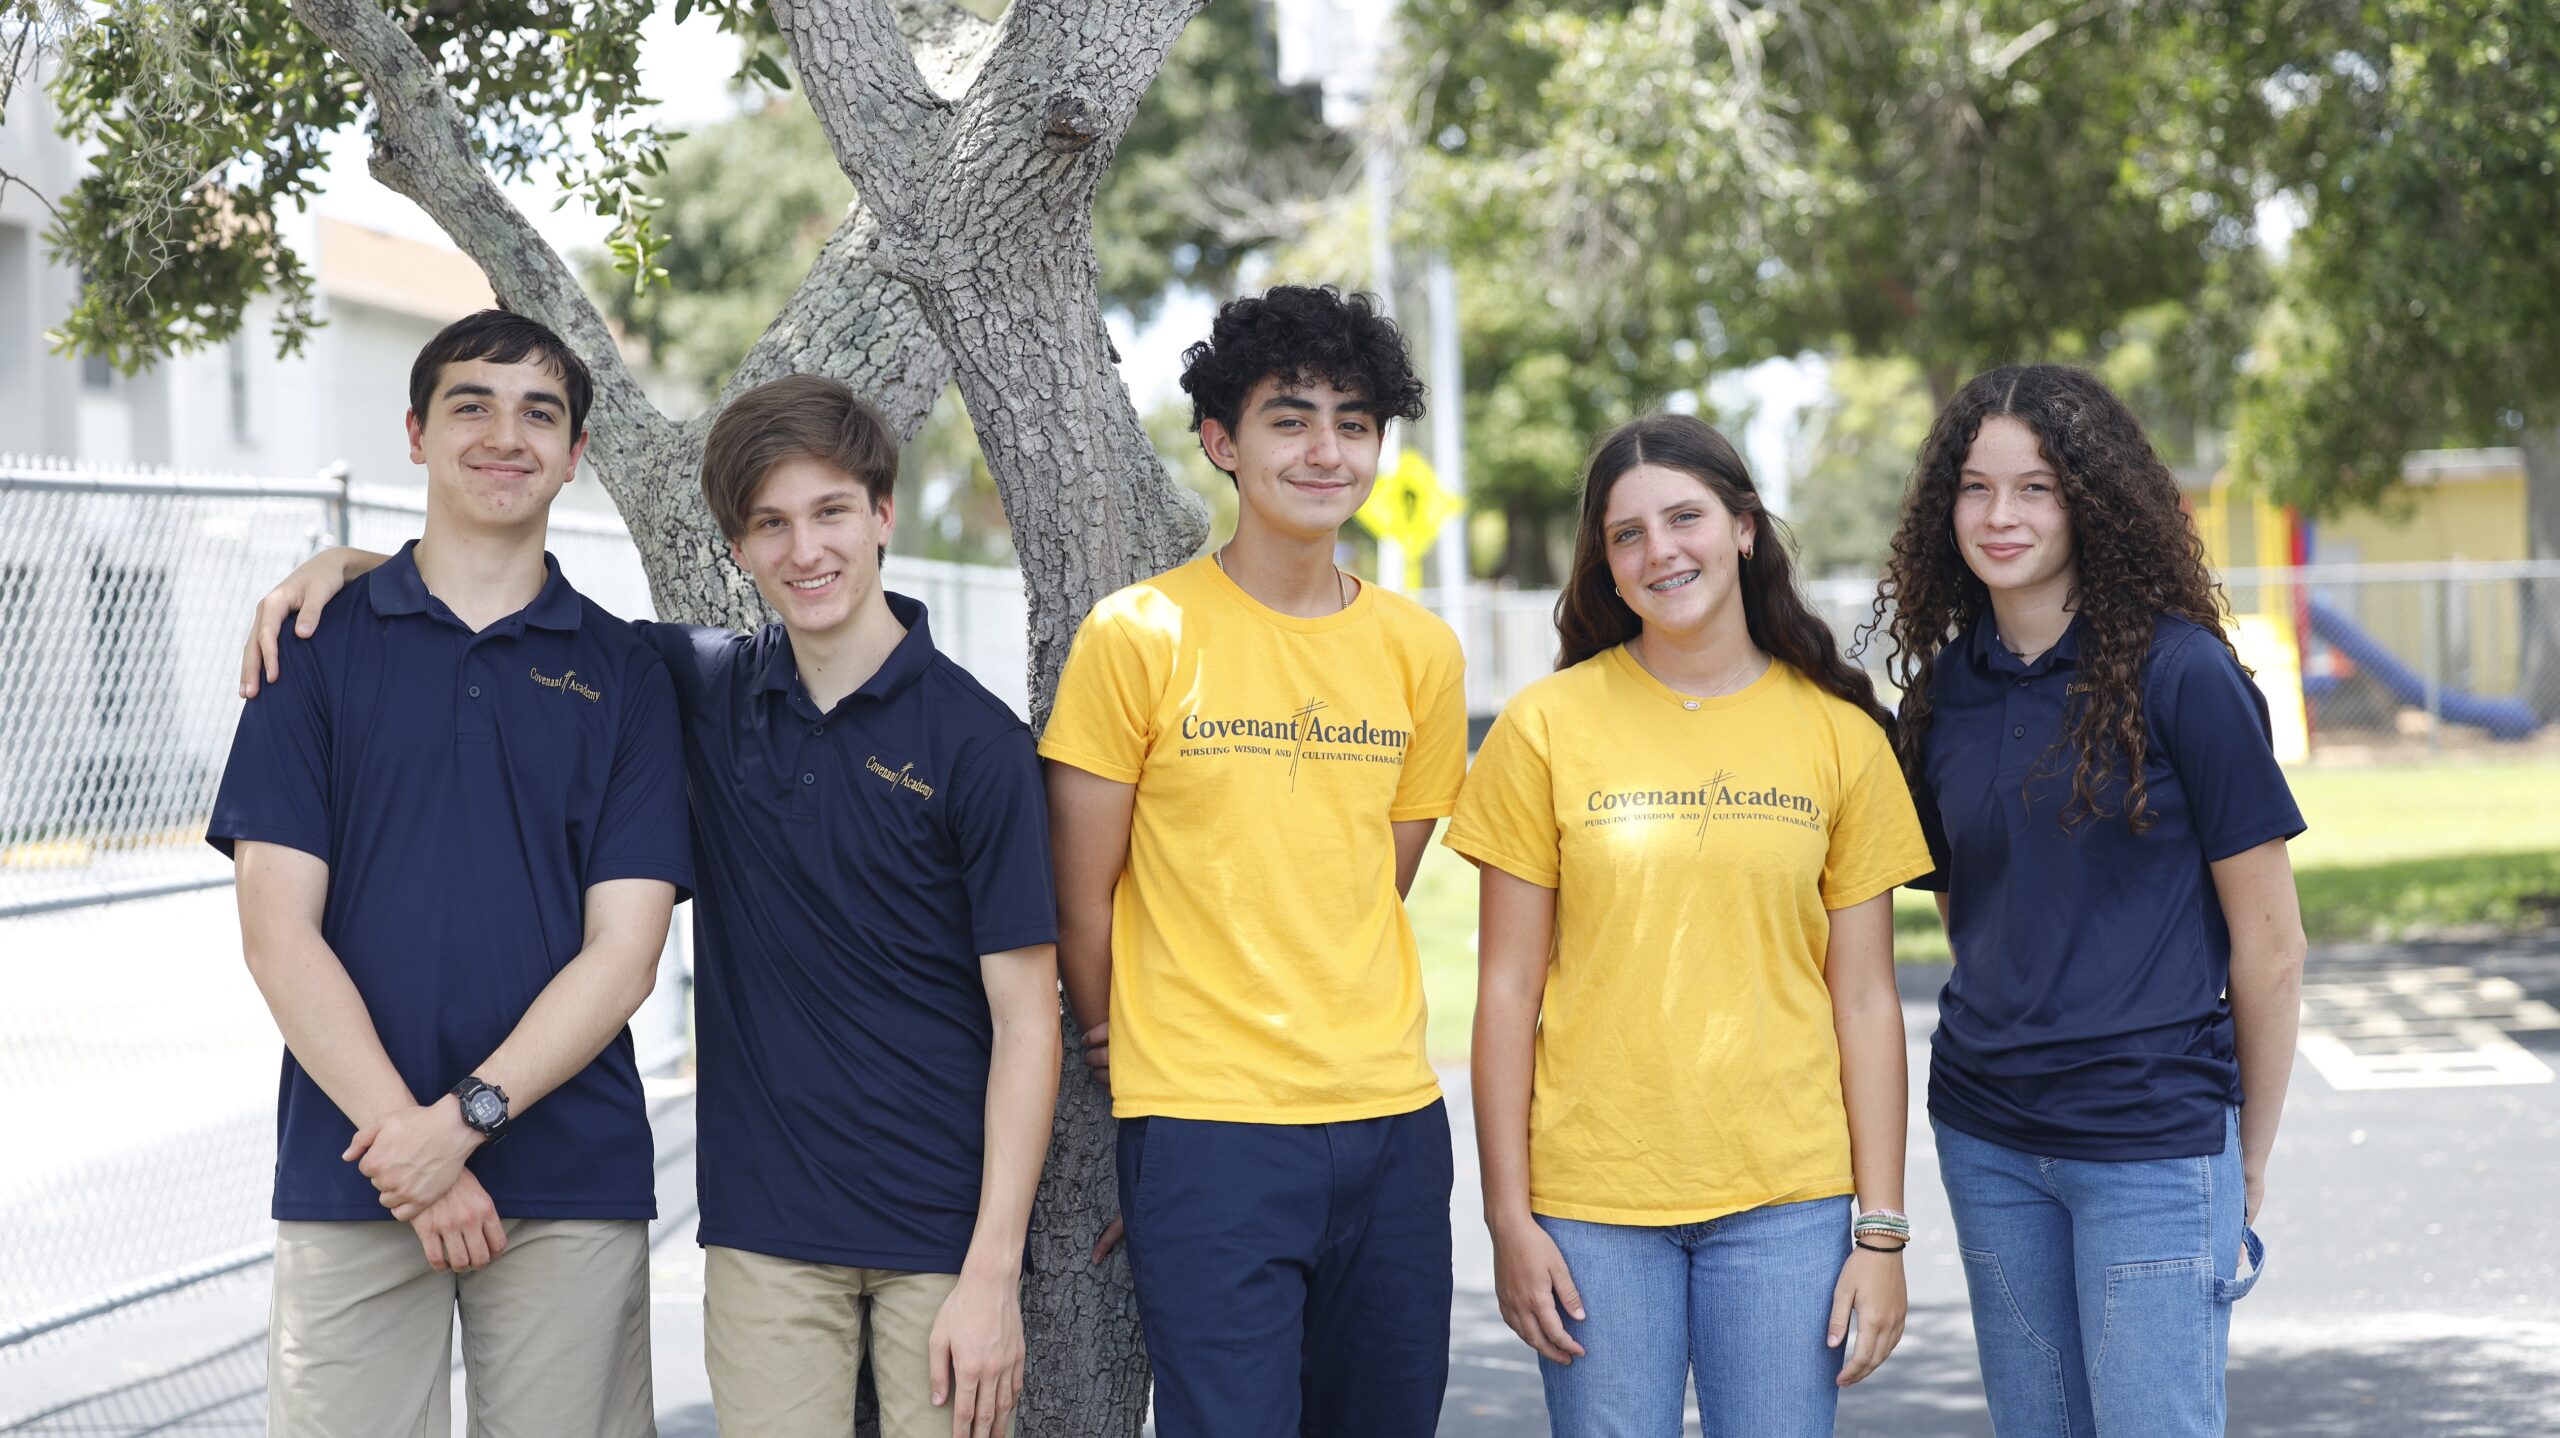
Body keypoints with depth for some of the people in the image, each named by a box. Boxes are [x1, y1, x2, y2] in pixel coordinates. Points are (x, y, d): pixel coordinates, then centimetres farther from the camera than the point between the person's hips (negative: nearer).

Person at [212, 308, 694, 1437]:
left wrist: (468, 1114, -14)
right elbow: (278, 932, -1)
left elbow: (623, 950, 0)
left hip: (573, 1179, 1)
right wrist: (406, 1141, -11)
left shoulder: (624, 674, 8)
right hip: (346, 1179, 0)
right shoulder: (316, 648, 6)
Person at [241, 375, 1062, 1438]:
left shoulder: (975, 741, -7)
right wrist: (349, 562, 1)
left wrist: (993, 1277, -13)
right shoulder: (705, 692, 6)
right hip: (766, 1226, 3)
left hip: (940, 1231, -3)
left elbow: (1025, 1019, -8)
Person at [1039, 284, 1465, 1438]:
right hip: (1204, 1127, -4)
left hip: (1389, 1115, 4)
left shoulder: (1420, 651, 8)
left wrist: (1309, 1032, 9)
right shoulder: (1139, 636, -5)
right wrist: (1130, 1055, 8)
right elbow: (1082, 900, 1)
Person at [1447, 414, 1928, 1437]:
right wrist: (1507, 1215, -3)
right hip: (1593, 1200, -1)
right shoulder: (1548, 727, 1)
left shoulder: (1839, 733, 4)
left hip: (1785, 1199, 1)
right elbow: (1508, 989, 1)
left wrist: (1882, 1230, 1)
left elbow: (1864, 1000, 5)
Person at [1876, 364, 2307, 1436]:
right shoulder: (1944, 688, 6)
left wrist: (2250, 1155, -2)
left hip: (2154, 1144, -5)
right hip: (1985, 1137, 5)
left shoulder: (2180, 674, -10)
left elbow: (2268, 939, -7)